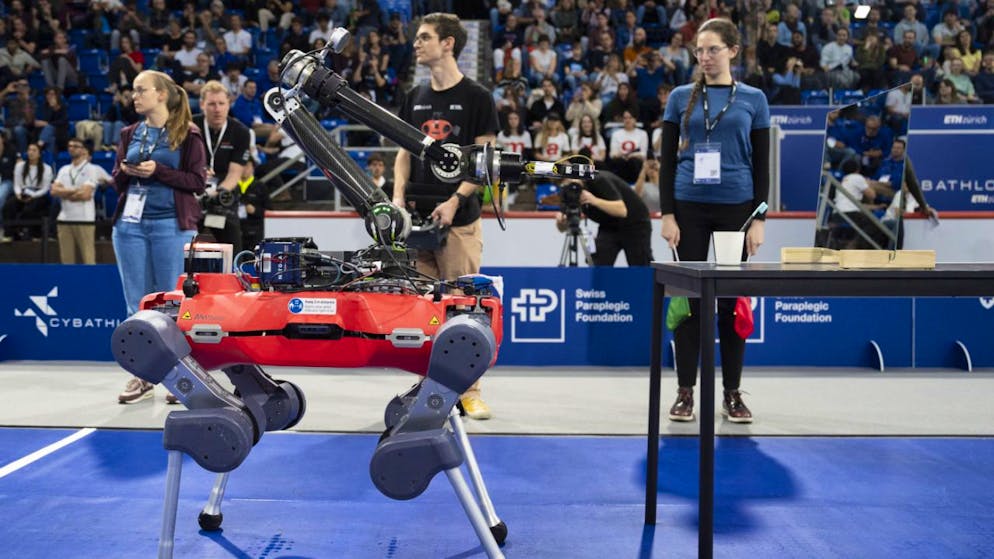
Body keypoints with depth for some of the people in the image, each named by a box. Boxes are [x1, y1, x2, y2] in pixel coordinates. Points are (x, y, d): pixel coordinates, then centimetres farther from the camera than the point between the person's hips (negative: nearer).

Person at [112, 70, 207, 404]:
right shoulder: (130, 134, 14)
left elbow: (198, 182, -6)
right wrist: (126, 171, -6)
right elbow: (116, 180, 16)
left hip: (171, 224, -5)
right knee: (137, 302, 6)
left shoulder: (187, 134, 0)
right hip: (130, 224, 5)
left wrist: (158, 171, -16)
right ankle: (143, 376, 12)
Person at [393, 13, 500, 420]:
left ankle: (469, 390, 6)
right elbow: (405, 153, 18)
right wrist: (399, 196, 1)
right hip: (417, 215, 5)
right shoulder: (414, 98, 15)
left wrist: (454, 201, -15)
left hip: (458, 218, -5)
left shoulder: (476, 97, 0)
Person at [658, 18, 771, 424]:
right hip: (690, 208, 0)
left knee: (732, 299, 5)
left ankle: (732, 394, 15)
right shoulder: (681, 97, 5)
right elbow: (667, 159, 3)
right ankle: (685, 391, 12)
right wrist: (667, 214, -5)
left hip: (736, 208, 0)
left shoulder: (753, 99, 4)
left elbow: (762, 164, 3)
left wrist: (759, 219, -5)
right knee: (689, 297, 3)